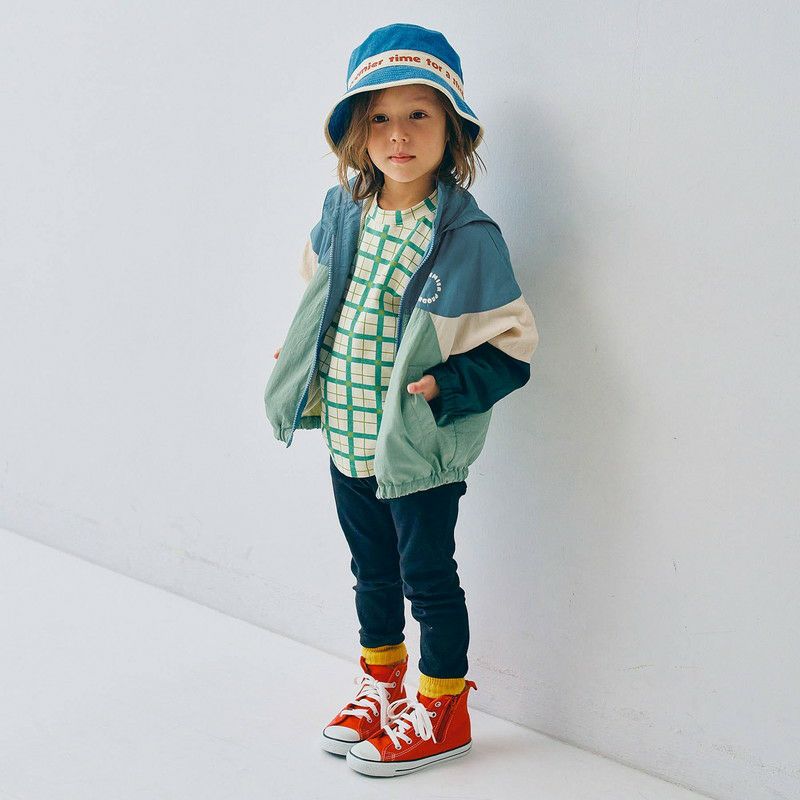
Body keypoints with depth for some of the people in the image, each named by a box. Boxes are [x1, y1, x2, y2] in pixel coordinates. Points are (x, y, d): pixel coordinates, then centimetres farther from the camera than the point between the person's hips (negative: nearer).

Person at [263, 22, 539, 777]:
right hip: (345, 435, 6)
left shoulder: (466, 234, -18)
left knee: (428, 578, 9)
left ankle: (440, 712, 26)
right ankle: (379, 687, 40)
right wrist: (306, 352, 13)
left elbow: (509, 350, -15)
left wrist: (443, 389, -26)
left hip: (419, 451, -6)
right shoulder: (343, 210, 0)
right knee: (372, 569, 21)